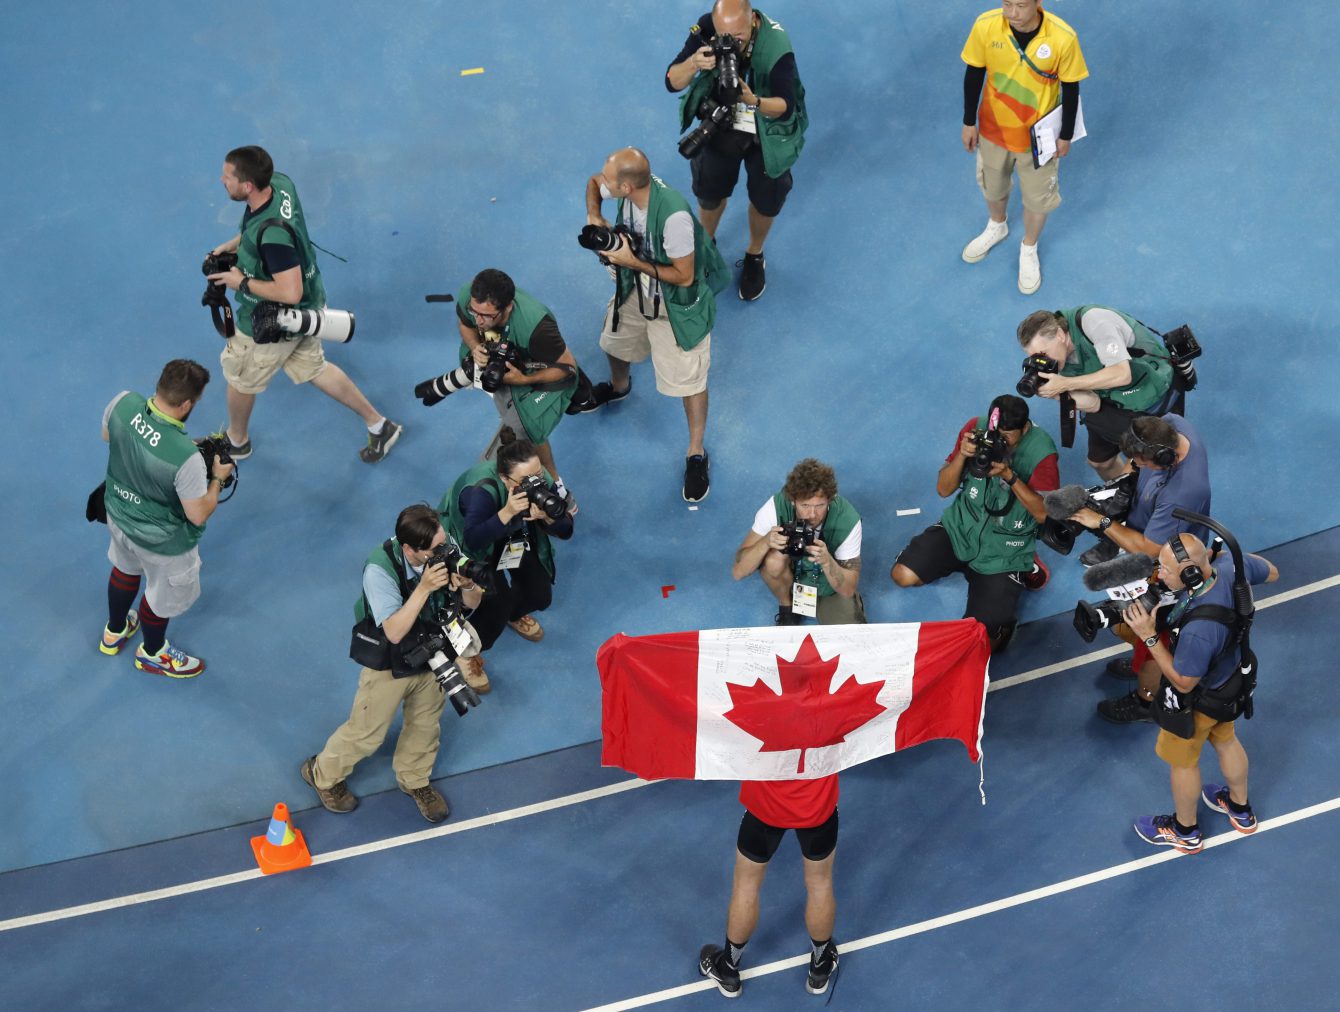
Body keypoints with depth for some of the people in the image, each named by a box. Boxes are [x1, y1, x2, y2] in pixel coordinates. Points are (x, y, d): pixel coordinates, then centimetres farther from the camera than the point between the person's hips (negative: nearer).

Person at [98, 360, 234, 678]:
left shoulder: (122, 404, -27)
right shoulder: (185, 457, -42)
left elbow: (106, 435, -2)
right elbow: (198, 515, -27)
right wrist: (218, 478, -11)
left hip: (118, 512, 6)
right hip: (161, 541, -6)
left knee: (125, 569, 36)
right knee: (164, 595, 26)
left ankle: (115, 632, 63)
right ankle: (152, 653, 55)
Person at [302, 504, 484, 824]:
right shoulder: (380, 569, -34)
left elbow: (472, 603, -8)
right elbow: (394, 632, -37)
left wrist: (467, 585, -33)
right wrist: (425, 588, -45)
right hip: (389, 665, -5)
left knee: (426, 724, 24)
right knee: (367, 732, 13)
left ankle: (414, 780, 52)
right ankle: (323, 775, 42)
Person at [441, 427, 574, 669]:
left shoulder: (540, 481, -27)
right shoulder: (483, 490, -41)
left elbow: (565, 531, -22)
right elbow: (473, 541, -48)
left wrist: (547, 517, -43)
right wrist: (507, 513, -57)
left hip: (513, 537, 5)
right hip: (465, 547, -5)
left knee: (540, 597, -2)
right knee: (498, 599, -20)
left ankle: (513, 612, 33)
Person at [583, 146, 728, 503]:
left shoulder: (674, 216, -42)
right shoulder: (626, 184, -23)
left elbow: (684, 276, -30)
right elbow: (593, 183, 3)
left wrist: (632, 261, -29)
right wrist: (594, 215, -16)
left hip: (677, 303, -7)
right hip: (637, 289, 7)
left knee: (687, 378, 4)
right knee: (614, 341, 31)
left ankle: (697, 454, 26)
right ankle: (619, 387, 66)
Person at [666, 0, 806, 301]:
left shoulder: (776, 45, -36)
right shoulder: (706, 30, -27)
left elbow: (785, 107, -33)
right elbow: (672, 82, -24)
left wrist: (753, 101, -54)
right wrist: (693, 63, -47)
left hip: (767, 134, -2)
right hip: (720, 126, 2)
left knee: (766, 199, 18)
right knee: (709, 192, 22)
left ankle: (754, 257, 48)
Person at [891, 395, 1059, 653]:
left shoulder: (1041, 452, -18)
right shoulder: (976, 428, -10)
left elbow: (1042, 513, -17)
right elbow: (943, 489, -5)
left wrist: (1010, 476, -30)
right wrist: (962, 455, -25)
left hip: (1005, 550, -4)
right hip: (962, 527, 4)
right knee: (903, 575, -15)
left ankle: (1020, 572, 13)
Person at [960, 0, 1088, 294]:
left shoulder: (1063, 38, -30)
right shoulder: (985, 26, -25)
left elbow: (1071, 88, -13)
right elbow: (973, 74, -7)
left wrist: (1066, 135, -3)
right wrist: (969, 122, 2)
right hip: (994, 126, 2)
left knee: (1037, 196, 20)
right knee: (992, 185, 28)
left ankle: (1029, 249, 50)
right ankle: (996, 227, 61)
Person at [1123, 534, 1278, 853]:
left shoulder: (1198, 630, -47)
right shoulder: (1232, 567, -28)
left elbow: (1183, 683, -30)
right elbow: (1272, 573, -3)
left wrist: (1149, 636, -32)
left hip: (1200, 698, -7)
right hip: (1232, 677, 7)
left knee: (1182, 760, 22)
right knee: (1226, 741, 33)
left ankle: (1185, 831, 48)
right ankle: (1241, 809, 58)